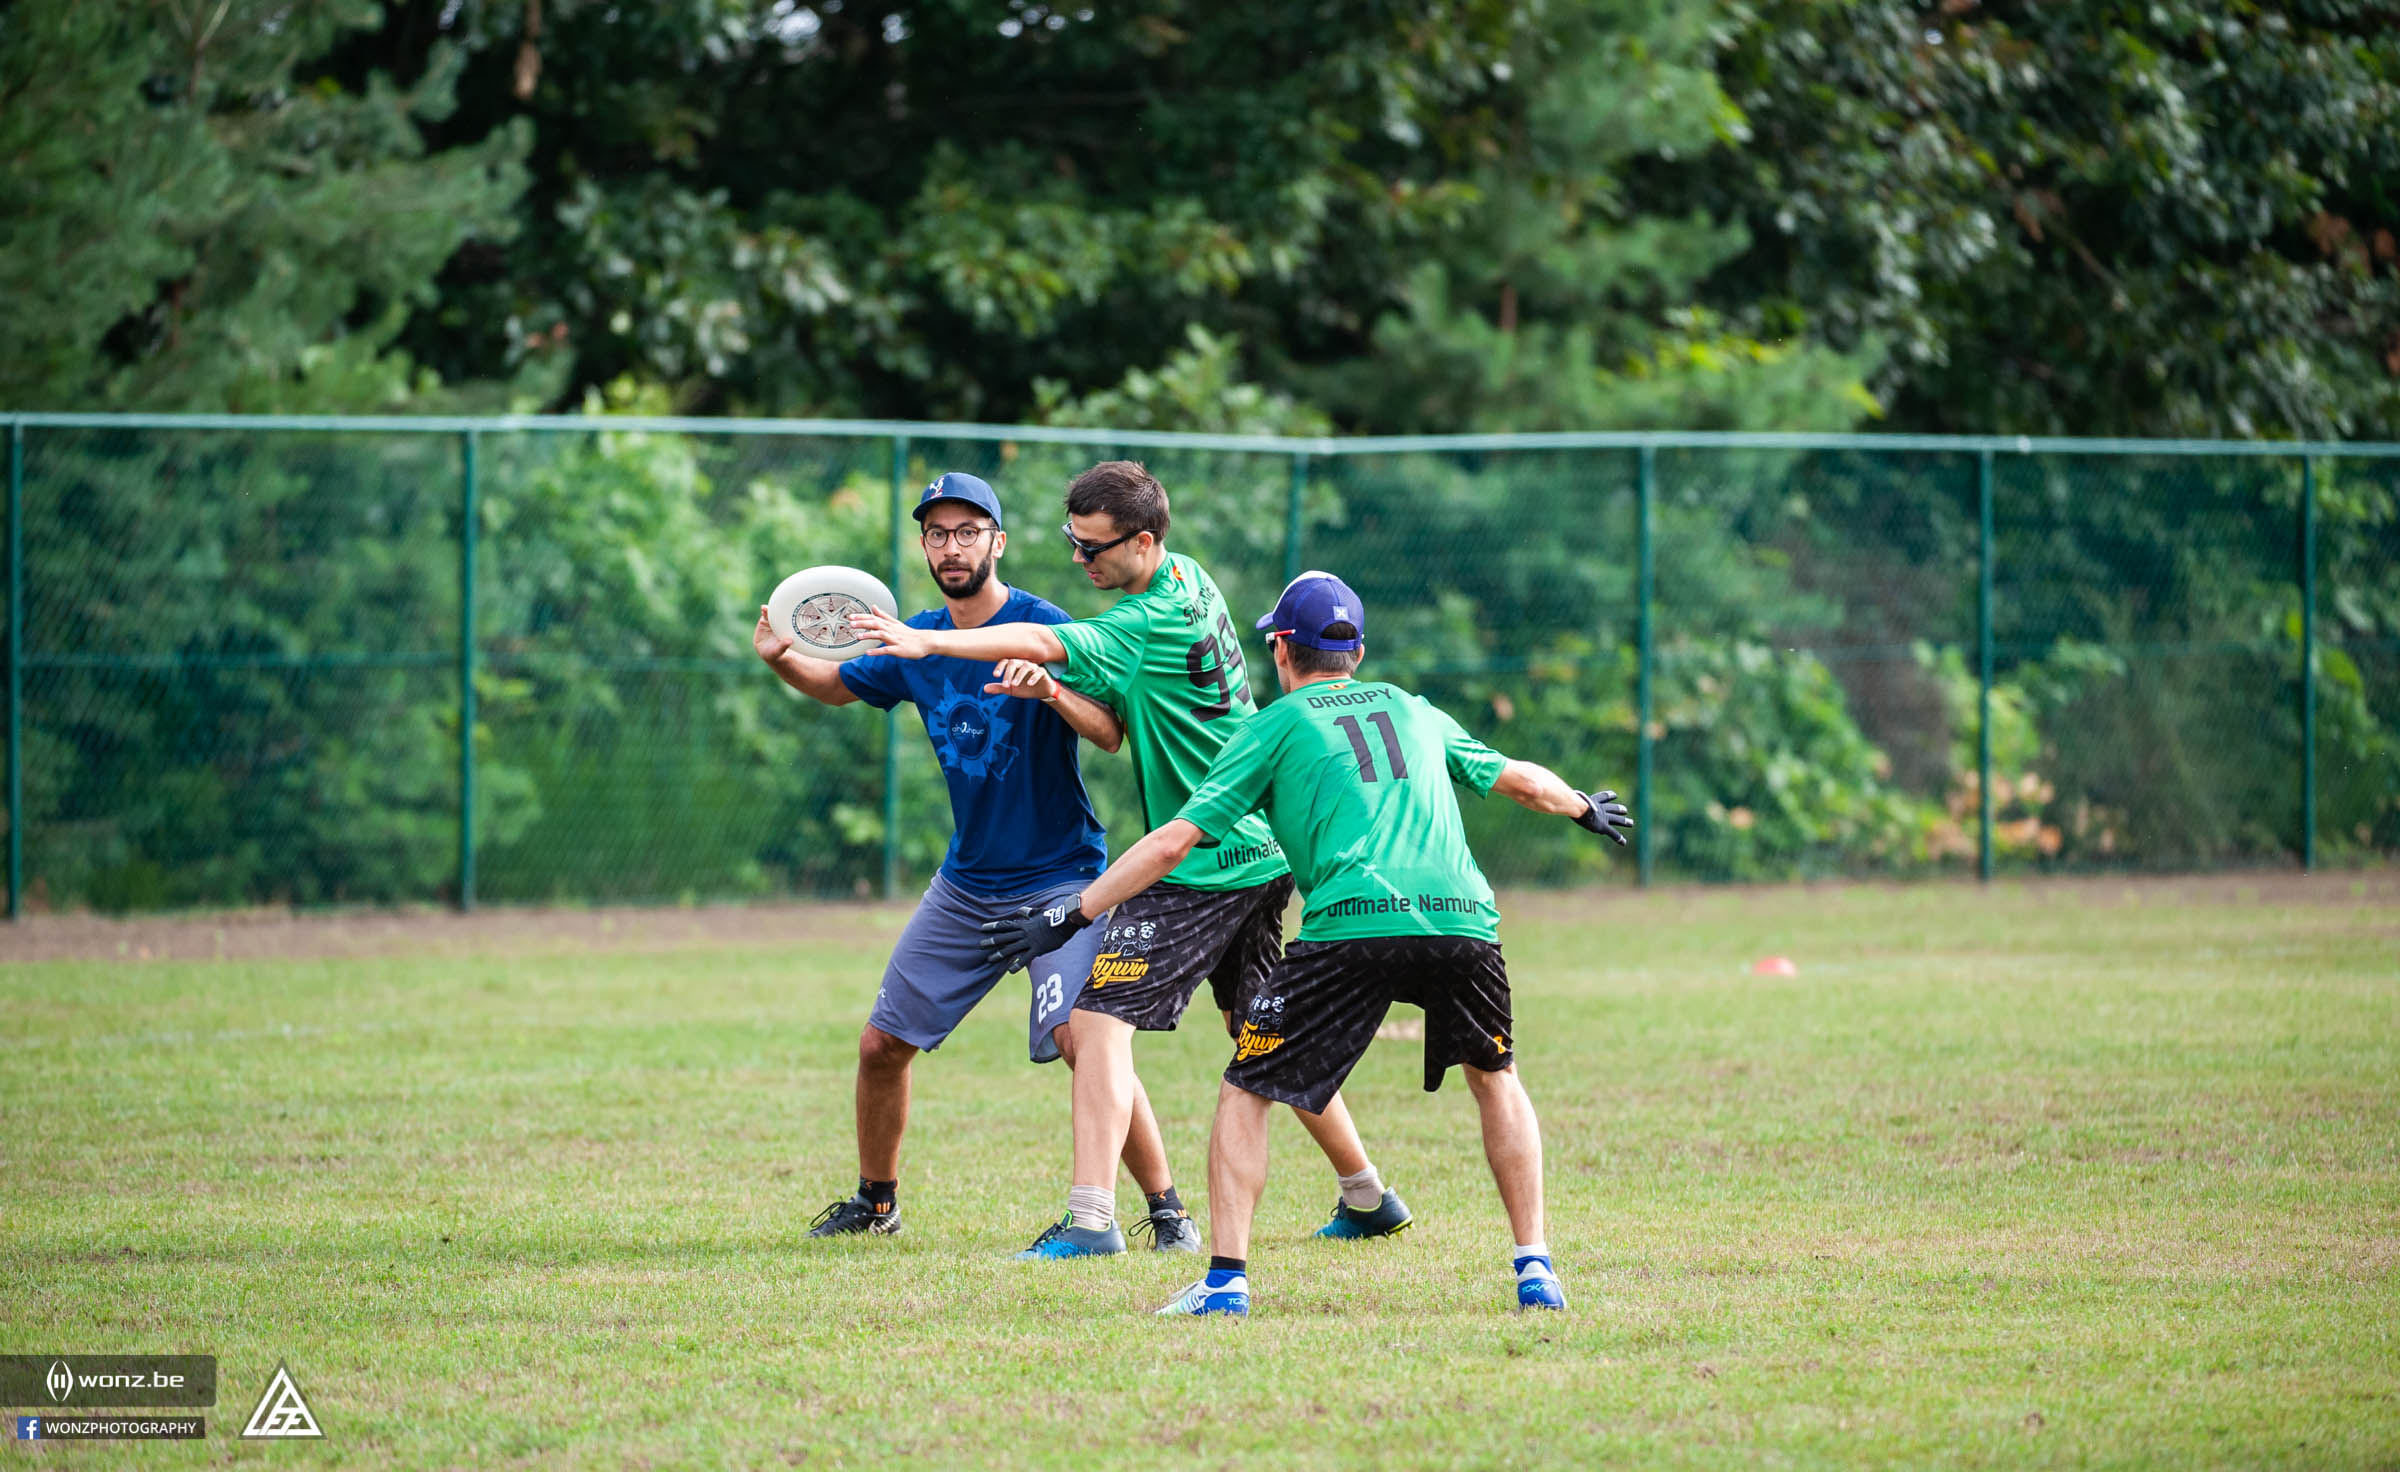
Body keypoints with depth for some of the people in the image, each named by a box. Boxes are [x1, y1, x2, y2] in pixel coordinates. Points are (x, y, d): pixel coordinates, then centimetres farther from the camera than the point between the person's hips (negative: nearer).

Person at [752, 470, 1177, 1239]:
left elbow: (1112, 733, -24)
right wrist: (784, 659, -1)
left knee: (1082, 1038, -24)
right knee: (882, 1044, 9)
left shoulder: (1043, 628, -15)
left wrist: (1050, 689, -44)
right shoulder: (919, 640, 3)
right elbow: (840, 683, 20)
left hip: (1057, 878, -6)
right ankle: (875, 1200, 31)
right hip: (966, 881, 6)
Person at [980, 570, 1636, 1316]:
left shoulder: (1276, 725, 16)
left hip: (1354, 922, -4)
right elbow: (1517, 778, 39)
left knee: (1245, 1091, 9)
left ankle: (1225, 1280, -2)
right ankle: (1534, 1268, 18)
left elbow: (1173, 840, 10)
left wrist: (1072, 916, 15)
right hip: (1463, 916, 4)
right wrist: (1584, 808, 60)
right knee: (1496, 1079, 27)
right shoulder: (1411, 710, 27)